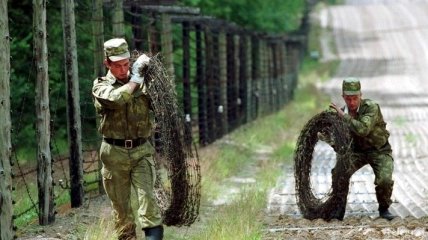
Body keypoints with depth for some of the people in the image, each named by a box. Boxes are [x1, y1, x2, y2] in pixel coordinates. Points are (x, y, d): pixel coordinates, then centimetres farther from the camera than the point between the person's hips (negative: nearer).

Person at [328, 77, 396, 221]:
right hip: (358, 151, 4)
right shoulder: (342, 113, -8)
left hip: (379, 151, -4)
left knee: (385, 180, -27)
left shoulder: (371, 107, -24)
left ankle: (384, 209, 2)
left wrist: (343, 116, -34)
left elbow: (363, 130, -40)